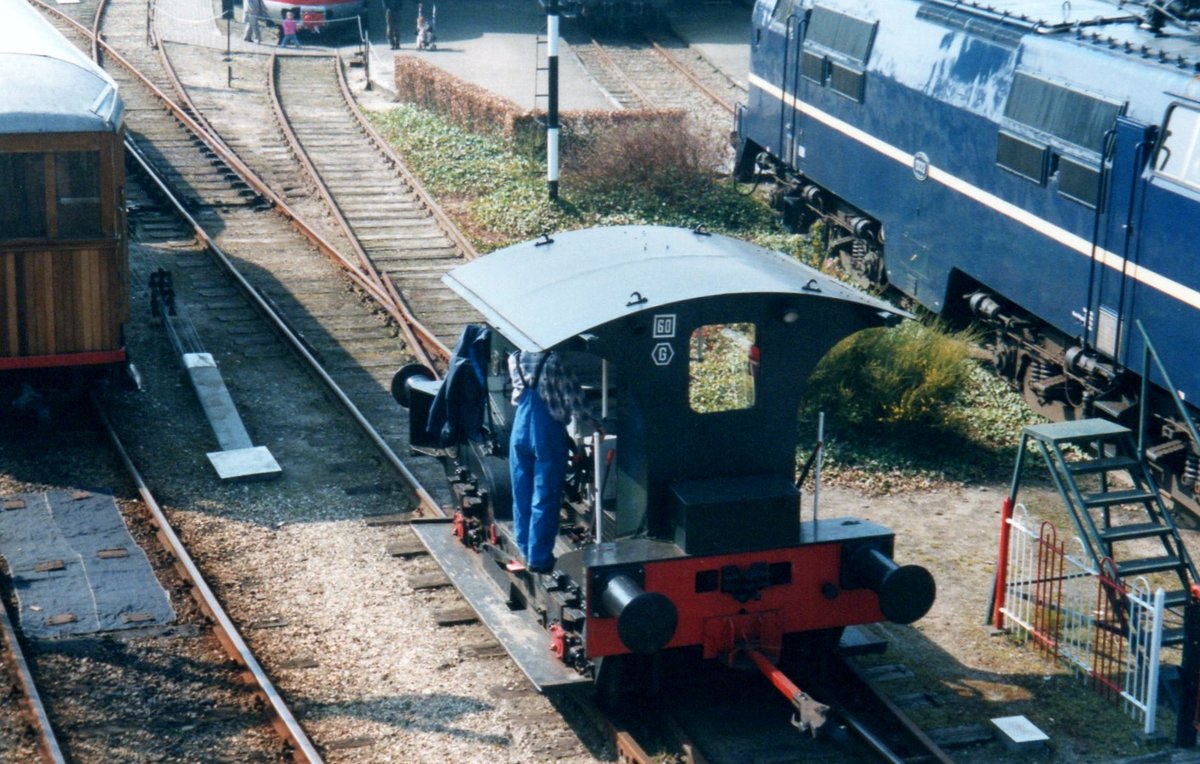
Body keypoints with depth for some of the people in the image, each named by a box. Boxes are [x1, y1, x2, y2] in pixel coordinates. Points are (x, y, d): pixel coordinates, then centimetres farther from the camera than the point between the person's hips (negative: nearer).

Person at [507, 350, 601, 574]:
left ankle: (526, 553, 22)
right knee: (545, 500, 2)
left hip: (520, 433, 5)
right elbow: (574, 398, -9)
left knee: (521, 497, 14)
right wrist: (596, 421, 7)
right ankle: (538, 560, 4)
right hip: (547, 436, -5)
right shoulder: (553, 362, -15)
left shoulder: (516, 359, 1)